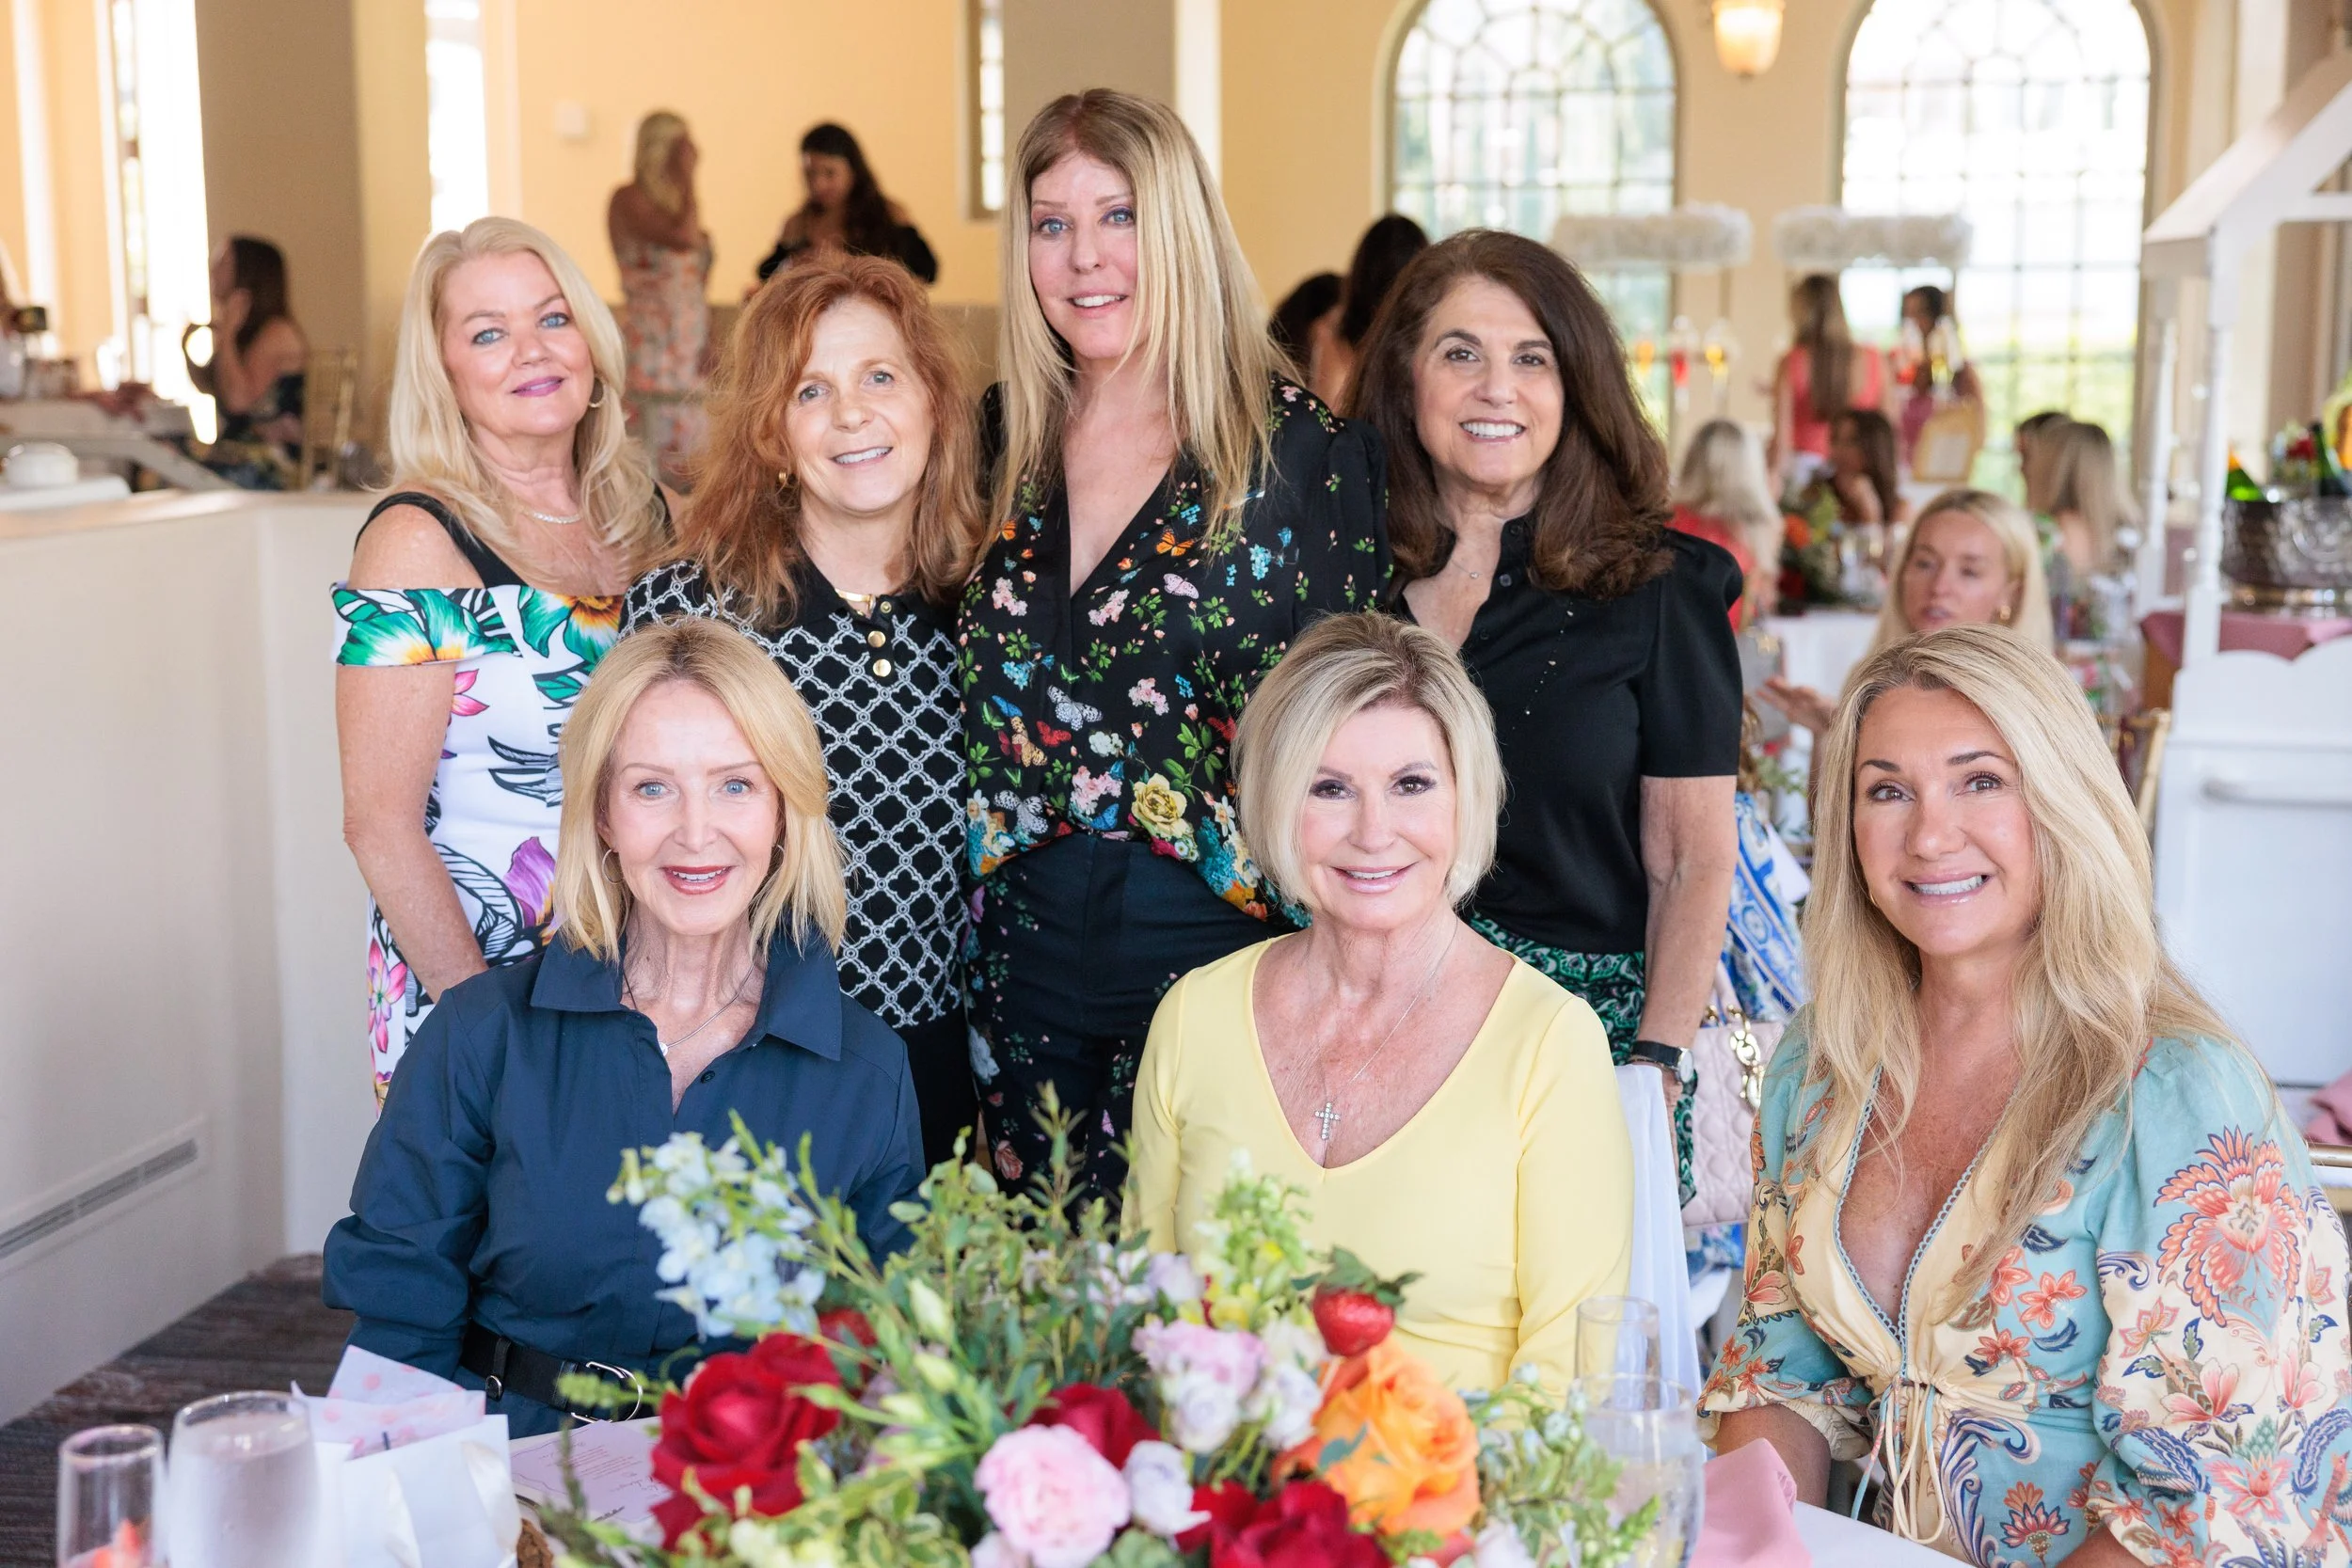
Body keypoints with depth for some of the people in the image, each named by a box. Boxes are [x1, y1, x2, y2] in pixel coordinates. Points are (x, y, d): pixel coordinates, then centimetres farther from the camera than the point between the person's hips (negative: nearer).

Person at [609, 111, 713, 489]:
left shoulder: (677, 199, 17)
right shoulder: (629, 199, -5)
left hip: (691, 344, 7)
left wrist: (709, 341, 8)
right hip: (651, 341, -7)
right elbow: (683, 238, -23)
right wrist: (687, 176, -12)